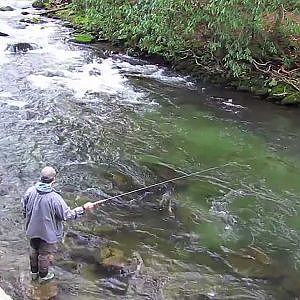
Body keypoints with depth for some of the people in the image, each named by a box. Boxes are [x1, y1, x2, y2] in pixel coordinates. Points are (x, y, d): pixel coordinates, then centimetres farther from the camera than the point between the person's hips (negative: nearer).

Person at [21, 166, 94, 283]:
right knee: (44, 254, 17)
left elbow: (24, 208, 0)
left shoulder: (30, 191, -16)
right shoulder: (54, 198, -31)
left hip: (32, 230, 5)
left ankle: (34, 272, 48)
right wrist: (84, 208, -12)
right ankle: (43, 276, 39)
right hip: (47, 232, -5)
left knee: (34, 250, 27)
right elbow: (67, 215, -22)